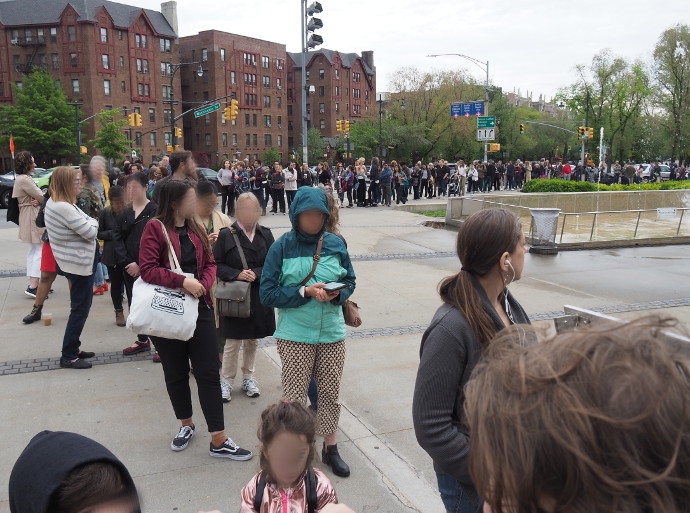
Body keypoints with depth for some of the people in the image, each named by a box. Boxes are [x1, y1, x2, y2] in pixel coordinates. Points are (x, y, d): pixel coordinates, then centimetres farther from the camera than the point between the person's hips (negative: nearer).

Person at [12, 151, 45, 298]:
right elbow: (41, 197, -16)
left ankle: (33, 283, 19)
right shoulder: (25, 179, -17)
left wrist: (37, 201, -9)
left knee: (33, 250, 14)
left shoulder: (21, 179, 17)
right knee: (40, 250, -11)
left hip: (27, 218, 11)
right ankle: (33, 286, -13)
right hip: (33, 219, -11)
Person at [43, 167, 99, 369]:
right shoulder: (64, 208, -24)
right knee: (80, 309, -1)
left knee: (80, 306, 19)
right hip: (79, 263, -11)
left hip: (74, 262, 11)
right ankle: (68, 356, 7)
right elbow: (91, 233, -21)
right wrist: (92, 222, -2)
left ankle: (73, 349, 29)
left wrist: (87, 222, -4)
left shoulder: (53, 202, 8)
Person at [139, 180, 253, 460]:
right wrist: (182, 282, -25)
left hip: (199, 308, 4)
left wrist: (203, 284, -11)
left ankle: (218, 440, 8)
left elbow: (210, 263, 9)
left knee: (209, 373, 2)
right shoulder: (155, 228, -8)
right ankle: (186, 425, 36)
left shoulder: (196, 229, 10)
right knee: (176, 373, 13)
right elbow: (147, 269, -16)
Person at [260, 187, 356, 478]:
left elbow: (350, 281, 11)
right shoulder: (282, 246, -5)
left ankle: (330, 448, 31)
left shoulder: (335, 244, 4)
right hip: (295, 335, -3)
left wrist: (337, 294, -11)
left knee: (330, 393, 12)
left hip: (332, 332, 3)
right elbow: (268, 293, -7)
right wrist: (305, 292, -18)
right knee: (294, 398, 1)